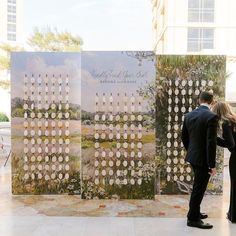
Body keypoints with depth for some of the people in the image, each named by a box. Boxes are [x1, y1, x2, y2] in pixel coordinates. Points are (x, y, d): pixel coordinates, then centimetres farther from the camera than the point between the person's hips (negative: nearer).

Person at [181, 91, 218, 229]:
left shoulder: (189, 115, 3)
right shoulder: (212, 116, -18)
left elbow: (184, 137, 10)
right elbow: (211, 142, -22)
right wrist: (212, 165, -16)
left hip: (193, 157, 7)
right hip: (203, 159, -7)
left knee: (198, 187, 23)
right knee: (199, 189, 5)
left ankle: (195, 212, 37)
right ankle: (193, 219, 17)